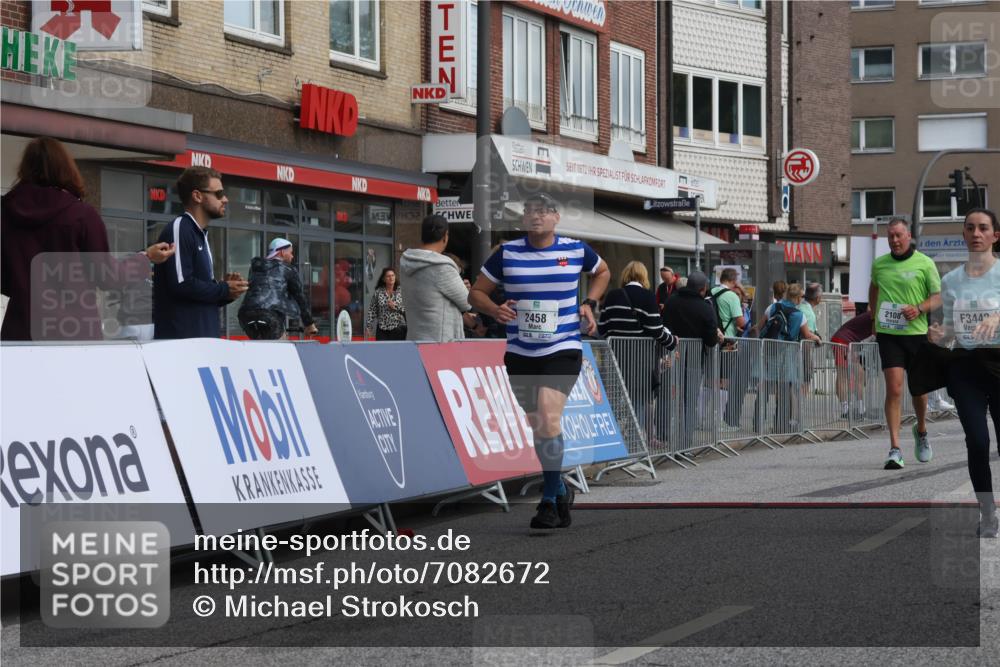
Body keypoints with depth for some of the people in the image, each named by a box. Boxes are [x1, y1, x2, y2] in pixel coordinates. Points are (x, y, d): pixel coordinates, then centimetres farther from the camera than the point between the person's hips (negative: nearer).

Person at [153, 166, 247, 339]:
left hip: (204, 336, 9)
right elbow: (181, 284, -20)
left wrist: (226, 291, 3)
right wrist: (224, 290, -7)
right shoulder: (179, 229, -9)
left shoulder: (200, 235, 20)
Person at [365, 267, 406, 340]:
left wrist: (395, 306, -15)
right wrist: (368, 326, 2)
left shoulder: (401, 290, 3)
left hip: (398, 328, -1)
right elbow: (372, 310, 7)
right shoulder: (378, 292, 6)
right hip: (382, 329, 1)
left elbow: (406, 309, -1)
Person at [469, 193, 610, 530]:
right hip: (520, 353, 3)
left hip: (563, 350, -3)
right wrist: (494, 309, -13)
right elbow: (477, 292, 8)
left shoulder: (576, 250, 0)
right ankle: (562, 490, 32)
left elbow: (602, 271, 22)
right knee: (538, 426, 11)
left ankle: (550, 501, -12)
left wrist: (589, 304, 6)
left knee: (548, 417, -20)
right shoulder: (507, 253, 1)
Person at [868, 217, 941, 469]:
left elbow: (938, 296, -1)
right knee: (894, 388, -12)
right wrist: (874, 318, 20)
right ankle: (895, 450, -14)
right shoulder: (879, 264, 7)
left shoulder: (925, 263, -2)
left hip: (916, 332, 0)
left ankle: (921, 430, 42)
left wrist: (919, 309, -18)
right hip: (888, 334, 0)